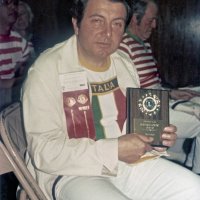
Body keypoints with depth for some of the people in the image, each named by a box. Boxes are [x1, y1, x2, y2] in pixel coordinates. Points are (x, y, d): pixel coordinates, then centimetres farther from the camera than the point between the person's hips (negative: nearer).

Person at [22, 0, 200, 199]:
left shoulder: (125, 63, 10)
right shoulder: (47, 70, -12)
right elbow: (45, 152, -18)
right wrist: (115, 150, -22)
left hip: (129, 162, 7)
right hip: (72, 173, -6)